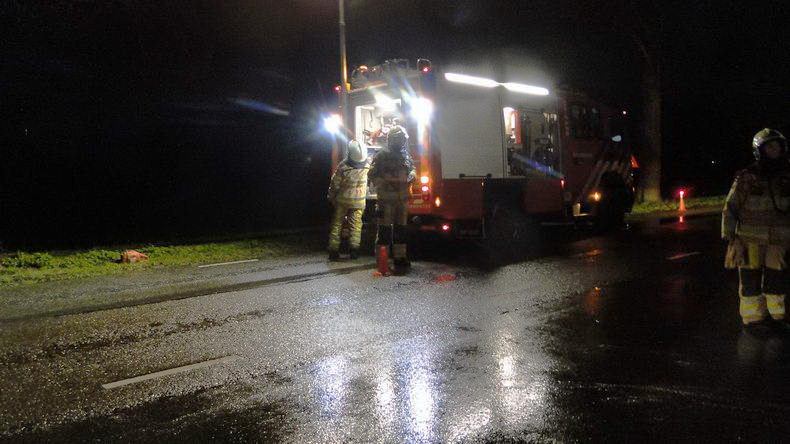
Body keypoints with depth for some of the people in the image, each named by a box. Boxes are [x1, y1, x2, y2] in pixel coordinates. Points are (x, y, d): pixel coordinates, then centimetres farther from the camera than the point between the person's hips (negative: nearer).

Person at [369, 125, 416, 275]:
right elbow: (373, 174, -5)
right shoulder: (382, 156, -3)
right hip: (385, 199, -6)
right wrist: (385, 183, -19)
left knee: (401, 229, 12)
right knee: (384, 230, -7)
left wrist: (410, 176, 2)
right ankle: (381, 262, -3)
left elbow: (413, 170, 25)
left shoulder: (407, 156, 14)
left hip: (402, 200, 6)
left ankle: (400, 258, 21)